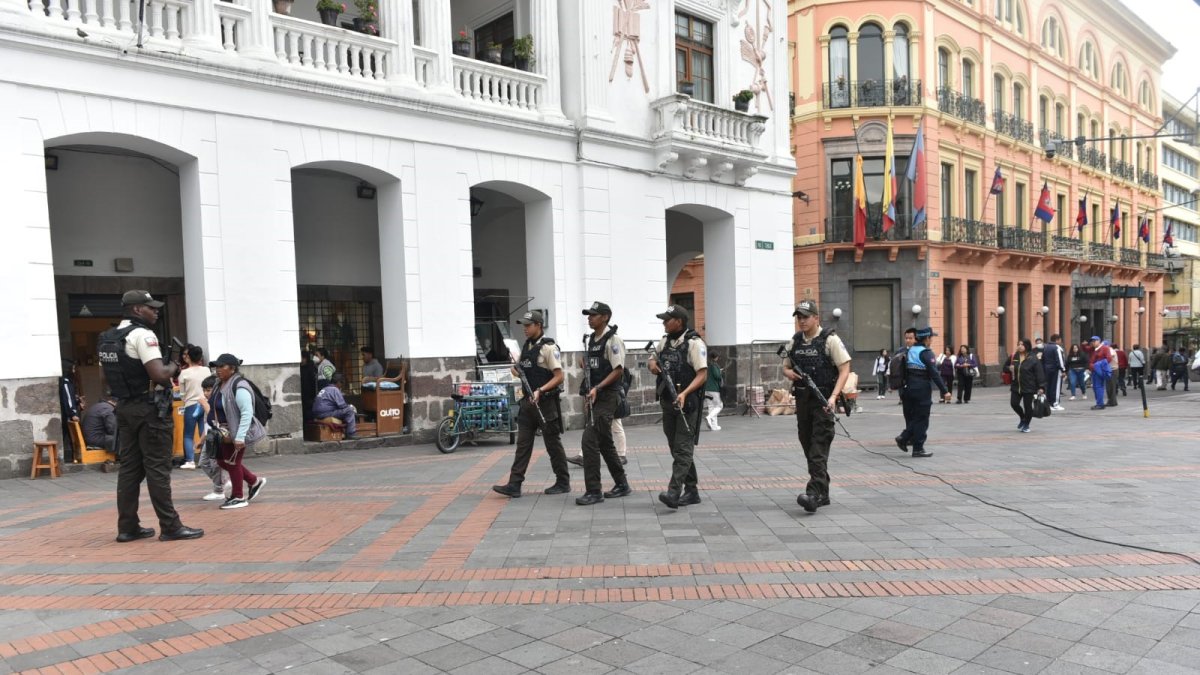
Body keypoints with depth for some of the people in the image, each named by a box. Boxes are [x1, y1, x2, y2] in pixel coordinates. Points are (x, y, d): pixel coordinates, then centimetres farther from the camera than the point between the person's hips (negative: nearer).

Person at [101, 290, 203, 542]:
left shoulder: (108, 338, 13)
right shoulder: (143, 335, -14)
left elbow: (111, 373, 21)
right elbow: (159, 375, -23)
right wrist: (174, 367, -4)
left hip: (124, 408, 8)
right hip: (149, 409, -8)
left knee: (129, 468, 11)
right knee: (157, 469, -5)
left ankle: (127, 527, 15)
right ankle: (170, 527, 0)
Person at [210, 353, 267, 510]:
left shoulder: (239, 387, -22)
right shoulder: (220, 385, 7)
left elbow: (247, 413, -27)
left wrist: (240, 437, -29)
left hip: (237, 432, -9)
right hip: (226, 432, 9)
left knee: (233, 462, 2)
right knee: (223, 461, 15)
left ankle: (238, 498, 19)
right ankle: (255, 481, 29)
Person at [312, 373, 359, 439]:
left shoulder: (325, 389, 21)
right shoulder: (335, 390, -8)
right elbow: (342, 406, -13)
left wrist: (348, 406, 16)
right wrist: (350, 407, 7)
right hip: (325, 414, -10)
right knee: (349, 410, -14)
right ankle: (351, 434, -14)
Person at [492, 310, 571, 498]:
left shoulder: (549, 348, -11)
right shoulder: (526, 347, 11)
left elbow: (559, 377, -15)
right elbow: (519, 371, 23)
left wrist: (540, 390, -25)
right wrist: (516, 370, -1)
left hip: (546, 402, -7)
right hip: (527, 401, 7)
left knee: (553, 443, 3)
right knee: (523, 443, 4)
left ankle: (563, 483, 15)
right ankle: (514, 485, 4)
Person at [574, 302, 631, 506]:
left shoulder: (612, 340, -12)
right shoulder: (589, 340, 15)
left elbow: (619, 370, -16)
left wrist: (597, 388, -20)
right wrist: (588, 394, 15)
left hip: (607, 397, -9)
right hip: (594, 397, 9)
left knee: (589, 441, -13)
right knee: (604, 442, 15)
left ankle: (593, 491, -6)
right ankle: (622, 485, 26)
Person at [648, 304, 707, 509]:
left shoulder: (694, 343, -11)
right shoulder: (665, 342, 12)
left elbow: (702, 375, -17)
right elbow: (652, 358, 28)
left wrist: (684, 393, -29)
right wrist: (652, 363, 3)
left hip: (687, 402, -8)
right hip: (668, 402, 8)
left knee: (683, 448, -10)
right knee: (676, 448, 11)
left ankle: (674, 492, -18)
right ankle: (691, 491, 19)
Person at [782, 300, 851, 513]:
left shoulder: (830, 339, -7)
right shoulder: (795, 341, 10)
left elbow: (845, 369, -10)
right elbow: (786, 367, 21)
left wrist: (833, 397, -21)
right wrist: (790, 373, -4)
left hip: (823, 401, -6)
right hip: (802, 399, 6)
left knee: (819, 448, -12)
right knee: (808, 446, 10)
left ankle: (814, 494, -18)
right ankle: (823, 494, 21)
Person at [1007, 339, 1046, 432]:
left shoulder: (1033, 358, -9)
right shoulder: (1014, 357, 5)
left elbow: (1039, 373, -11)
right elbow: (1005, 366, 19)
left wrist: (1041, 387, -17)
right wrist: (1009, 368, -5)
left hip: (1029, 387, -4)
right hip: (1016, 386, 4)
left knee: (1027, 406, 2)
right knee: (1014, 403, -3)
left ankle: (1026, 425, 22)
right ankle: (1022, 418, 26)